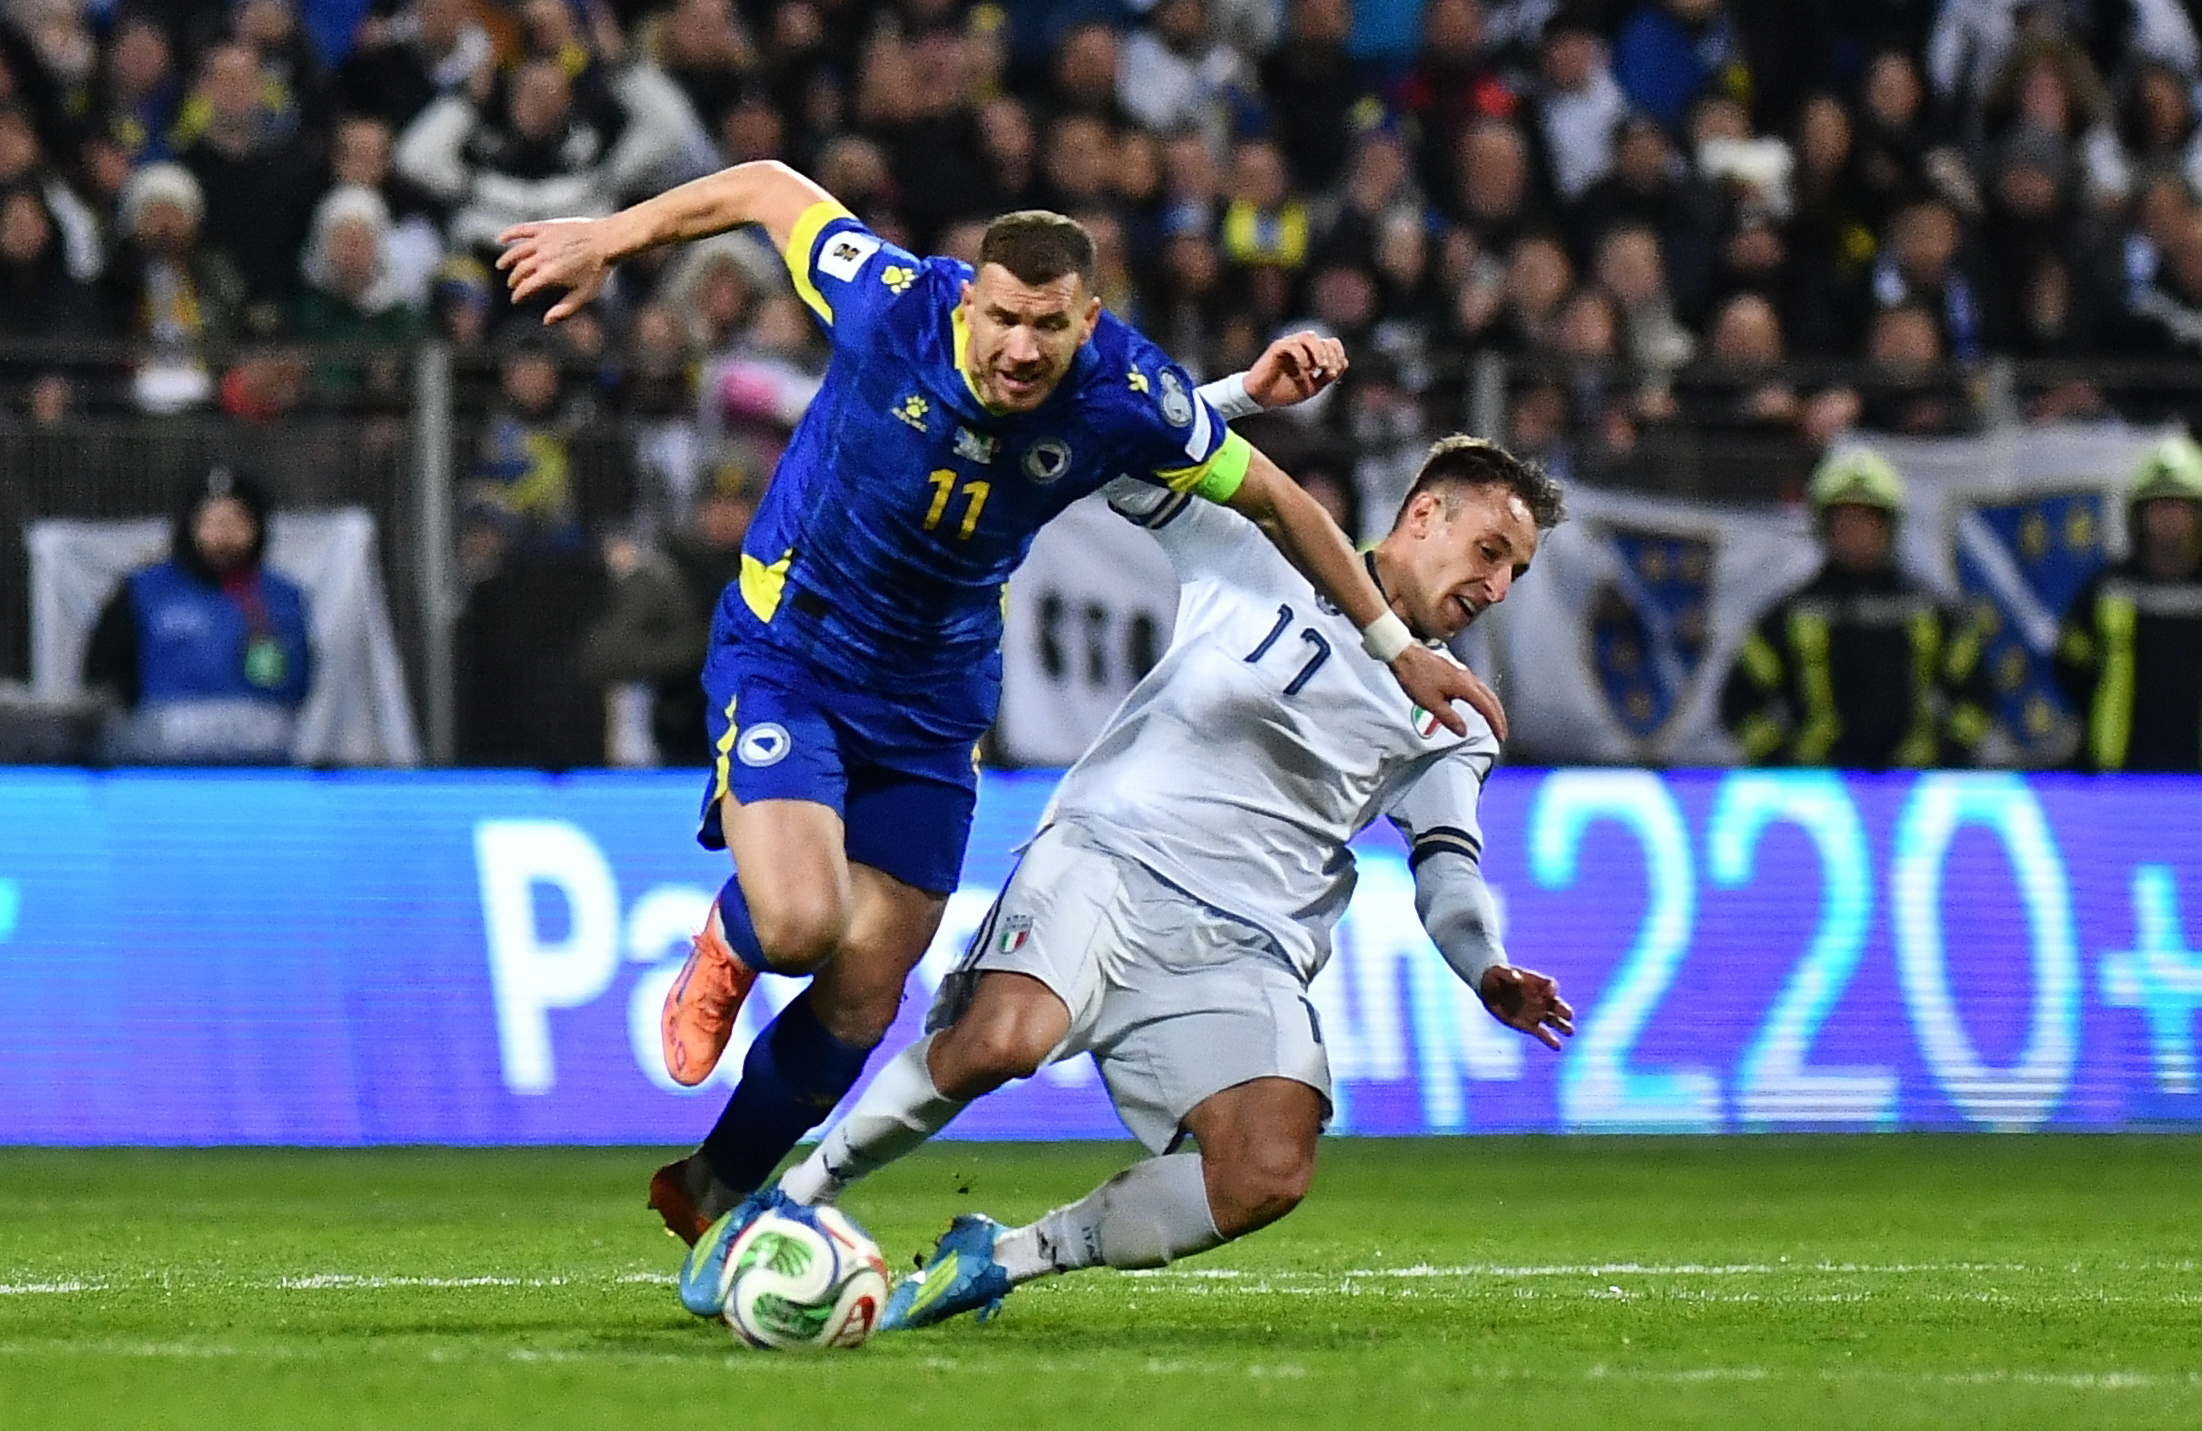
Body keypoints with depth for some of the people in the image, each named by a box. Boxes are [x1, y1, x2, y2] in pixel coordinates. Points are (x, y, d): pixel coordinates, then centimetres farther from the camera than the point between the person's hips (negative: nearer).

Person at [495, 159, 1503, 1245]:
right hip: (784, 653, -3)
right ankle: (727, 947, 14)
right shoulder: (891, 306, -27)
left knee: (863, 998, 3)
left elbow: (1272, 500, -5)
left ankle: (714, 1195, 28)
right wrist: (605, 240, 0)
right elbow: (765, 188, -9)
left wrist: (1395, 645, 2)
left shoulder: (1125, 400, -21)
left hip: (931, 699, 3)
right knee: (801, 924, -25)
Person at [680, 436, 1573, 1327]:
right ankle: (791, 1201, -10)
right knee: (1003, 1039, -34)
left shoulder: (1447, 721, 21)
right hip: (1111, 859, -3)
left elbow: (1447, 868, 12)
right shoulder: (1259, 559, 14)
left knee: (1271, 1173, -25)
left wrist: (1488, 971, -8)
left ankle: (998, 1259, -5)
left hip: (1241, 951, 3)